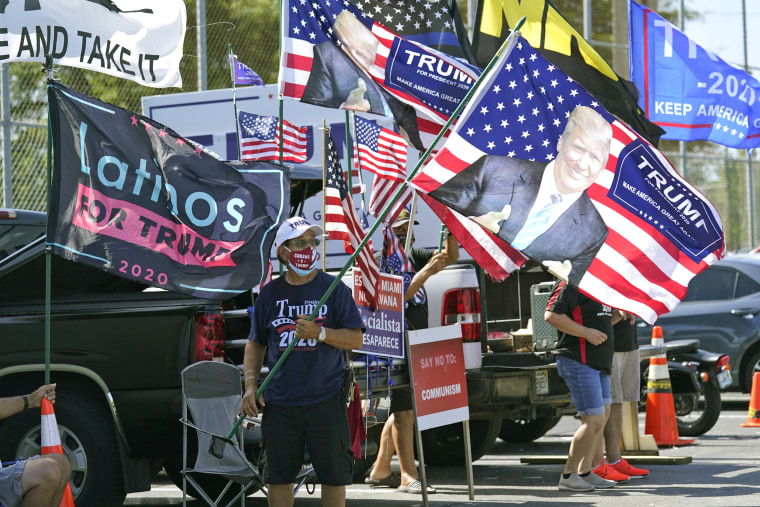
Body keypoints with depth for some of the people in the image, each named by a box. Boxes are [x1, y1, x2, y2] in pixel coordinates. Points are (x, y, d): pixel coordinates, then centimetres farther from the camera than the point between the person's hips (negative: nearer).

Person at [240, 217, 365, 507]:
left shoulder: (333, 288, 1)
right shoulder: (270, 293, 9)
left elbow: (356, 340, -3)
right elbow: (255, 344, 16)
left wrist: (319, 333, -17)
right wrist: (251, 385, 3)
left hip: (326, 401, -2)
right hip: (280, 403, 2)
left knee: (333, 473, 1)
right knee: (278, 475, 7)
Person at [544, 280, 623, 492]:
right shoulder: (572, 283, -14)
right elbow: (551, 315, -21)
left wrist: (618, 314, 6)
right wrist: (586, 332, -23)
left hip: (598, 362, 11)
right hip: (579, 362, -11)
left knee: (602, 415, 15)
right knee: (594, 421, -11)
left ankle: (585, 472, 22)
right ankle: (568, 476, -1)